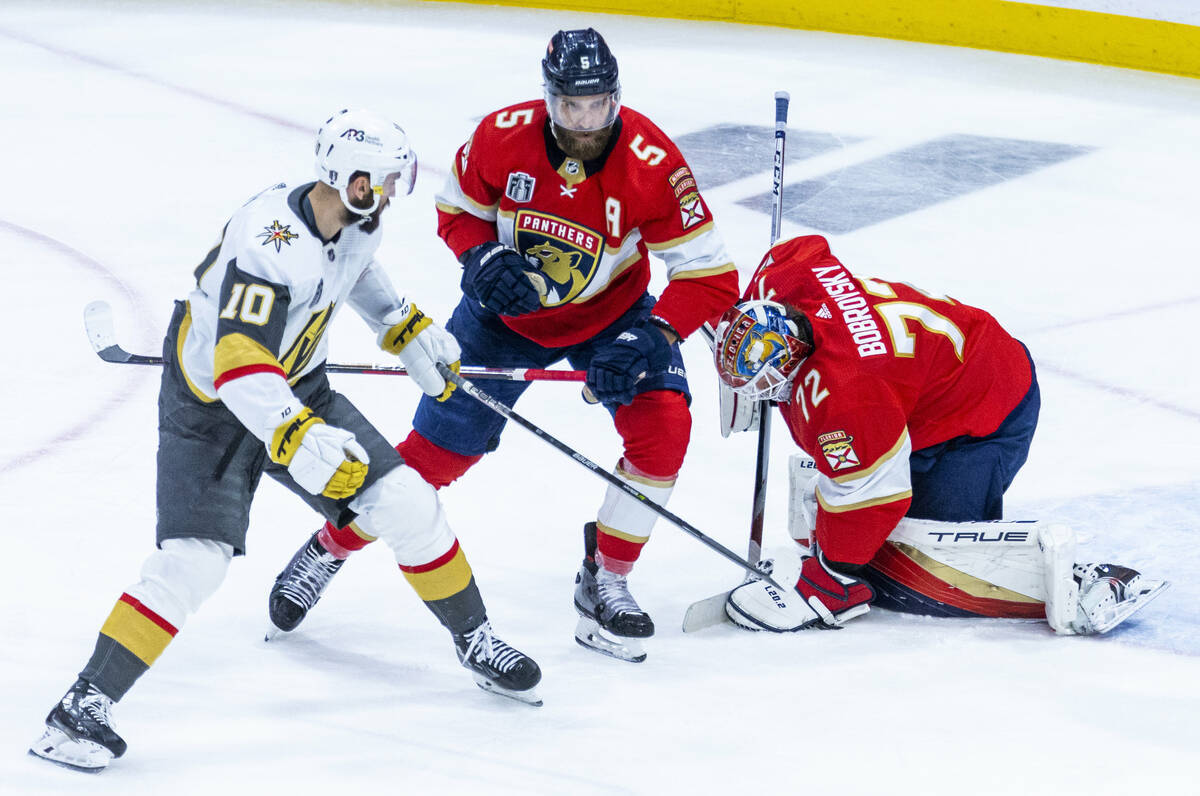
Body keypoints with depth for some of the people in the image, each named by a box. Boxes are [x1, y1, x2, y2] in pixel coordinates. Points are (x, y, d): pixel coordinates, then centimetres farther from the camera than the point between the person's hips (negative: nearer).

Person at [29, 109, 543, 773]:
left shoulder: (354, 221, -8)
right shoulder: (269, 241, -34)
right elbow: (238, 367, -41)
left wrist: (406, 328, 17)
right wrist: (299, 442, -51)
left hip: (297, 391, 7)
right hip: (211, 410, -7)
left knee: (407, 504, 0)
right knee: (193, 562, -21)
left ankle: (474, 642, 21)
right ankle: (84, 705, -13)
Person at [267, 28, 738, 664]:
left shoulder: (652, 163, -29)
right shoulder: (503, 136, -24)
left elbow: (711, 275, -25)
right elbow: (456, 208, -3)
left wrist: (648, 339, -37)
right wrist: (483, 258, -23)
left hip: (610, 313, 0)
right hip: (509, 310, 0)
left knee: (663, 424, -22)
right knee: (438, 449, -1)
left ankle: (602, 585, -6)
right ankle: (328, 551, 21)